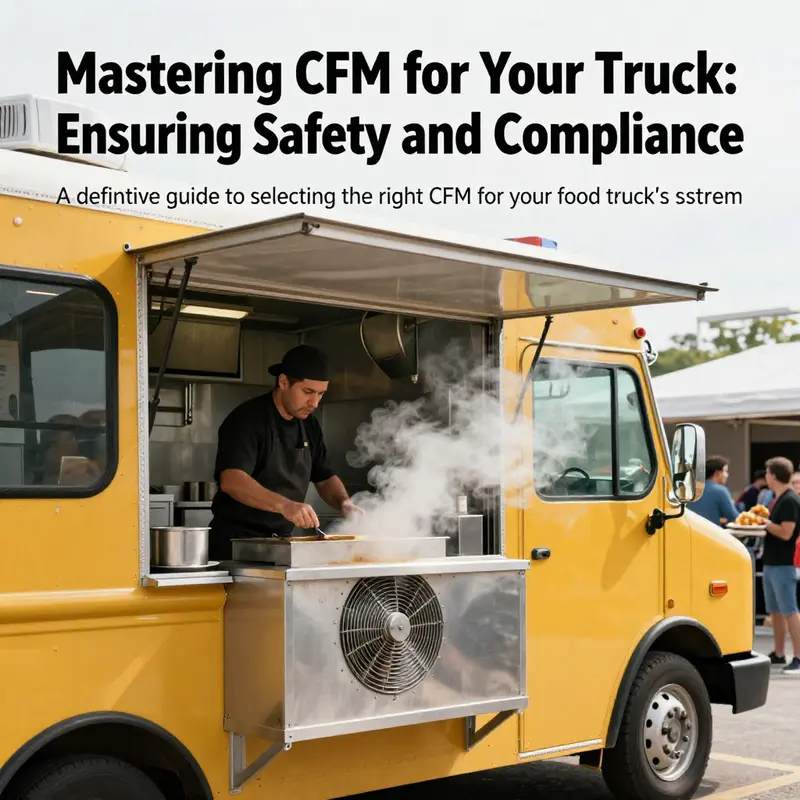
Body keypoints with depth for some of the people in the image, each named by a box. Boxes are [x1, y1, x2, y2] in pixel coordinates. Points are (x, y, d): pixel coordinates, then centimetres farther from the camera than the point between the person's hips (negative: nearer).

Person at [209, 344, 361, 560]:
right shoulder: (247, 420, -16)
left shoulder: (310, 426, 9)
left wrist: (344, 502, -5)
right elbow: (231, 480, -30)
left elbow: (325, 478, 17)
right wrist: (284, 505, -42)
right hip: (235, 541, -7)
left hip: (283, 540, 7)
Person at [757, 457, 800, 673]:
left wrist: (765, 523, -11)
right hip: (771, 562, 10)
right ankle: (779, 654, 21)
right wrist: (763, 524, 5)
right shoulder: (779, 499, 15)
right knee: (775, 611, 14)